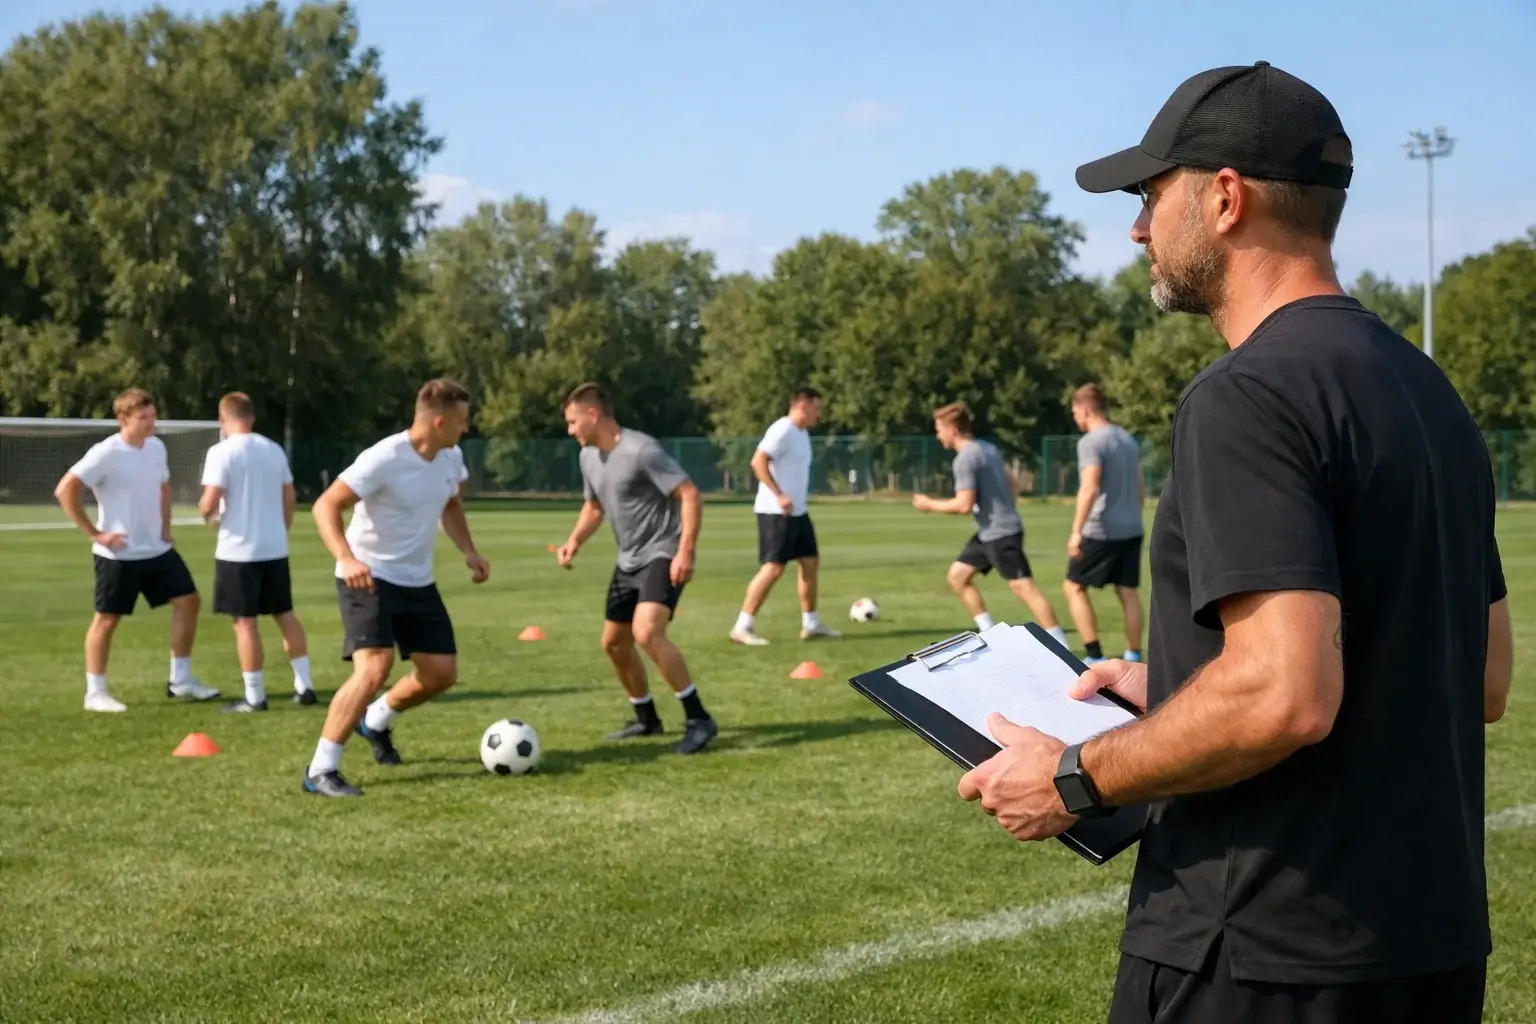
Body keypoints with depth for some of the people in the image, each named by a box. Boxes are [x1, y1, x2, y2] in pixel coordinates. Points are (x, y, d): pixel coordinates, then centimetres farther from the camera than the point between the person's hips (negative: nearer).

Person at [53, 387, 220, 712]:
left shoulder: (157, 447, 5)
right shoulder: (105, 453, -17)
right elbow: (65, 490, -19)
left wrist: (165, 526, 11)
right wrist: (94, 533, -17)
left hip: (158, 549, 7)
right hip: (118, 555, -7)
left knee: (188, 601, 4)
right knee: (107, 619, 1)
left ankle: (181, 680, 14)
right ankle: (95, 692, 12)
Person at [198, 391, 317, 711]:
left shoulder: (222, 452, -11)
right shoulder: (274, 449, 7)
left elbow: (210, 503, -17)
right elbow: (289, 498, 12)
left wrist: (206, 512, 6)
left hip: (239, 550, -6)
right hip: (275, 548, 6)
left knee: (245, 621, 0)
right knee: (285, 614, 16)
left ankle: (254, 697, 3)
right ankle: (304, 685, 17)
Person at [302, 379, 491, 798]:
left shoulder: (451, 458, 0)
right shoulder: (385, 459, -23)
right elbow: (325, 505, -25)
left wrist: (469, 552, 5)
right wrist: (346, 558, -40)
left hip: (418, 581, 8)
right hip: (369, 578, -8)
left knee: (442, 672, 7)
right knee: (374, 668, -23)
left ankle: (377, 721, 37)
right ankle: (320, 771, -14)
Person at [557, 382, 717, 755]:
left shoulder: (641, 450, -21)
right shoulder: (589, 456, 7)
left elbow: (690, 495, -21)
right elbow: (594, 506, 23)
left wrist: (686, 551, -28)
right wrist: (574, 542, 5)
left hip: (662, 556, -10)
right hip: (629, 560, 10)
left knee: (646, 632, -29)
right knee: (614, 643, 15)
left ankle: (698, 718, -18)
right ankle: (647, 719, 33)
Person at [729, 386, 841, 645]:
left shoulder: (802, 433, 15)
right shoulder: (783, 430, -15)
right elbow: (758, 461, -23)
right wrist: (778, 495, -26)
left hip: (797, 512, 10)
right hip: (776, 512, -10)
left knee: (811, 562, 11)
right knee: (773, 567, -11)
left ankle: (811, 624, 20)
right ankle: (743, 627, -6)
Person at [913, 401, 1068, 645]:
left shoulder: (965, 459, -17)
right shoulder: (988, 448, 11)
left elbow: (964, 505, -21)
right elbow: (1010, 486, 19)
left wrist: (930, 504, -8)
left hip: (1000, 533, -10)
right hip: (989, 532, 10)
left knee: (1024, 588, -10)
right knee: (957, 576, 13)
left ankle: (1060, 647, -8)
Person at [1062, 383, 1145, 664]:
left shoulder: (1090, 442, -12)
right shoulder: (1128, 439, 14)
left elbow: (1089, 488, -22)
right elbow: (1140, 488, 19)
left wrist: (1076, 531, -24)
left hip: (1101, 531, -7)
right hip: (1132, 529, 7)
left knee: (1074, 587, 4)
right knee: (1127, 591, 10)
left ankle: (1095, 656, -2)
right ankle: (1134, 656, 11)